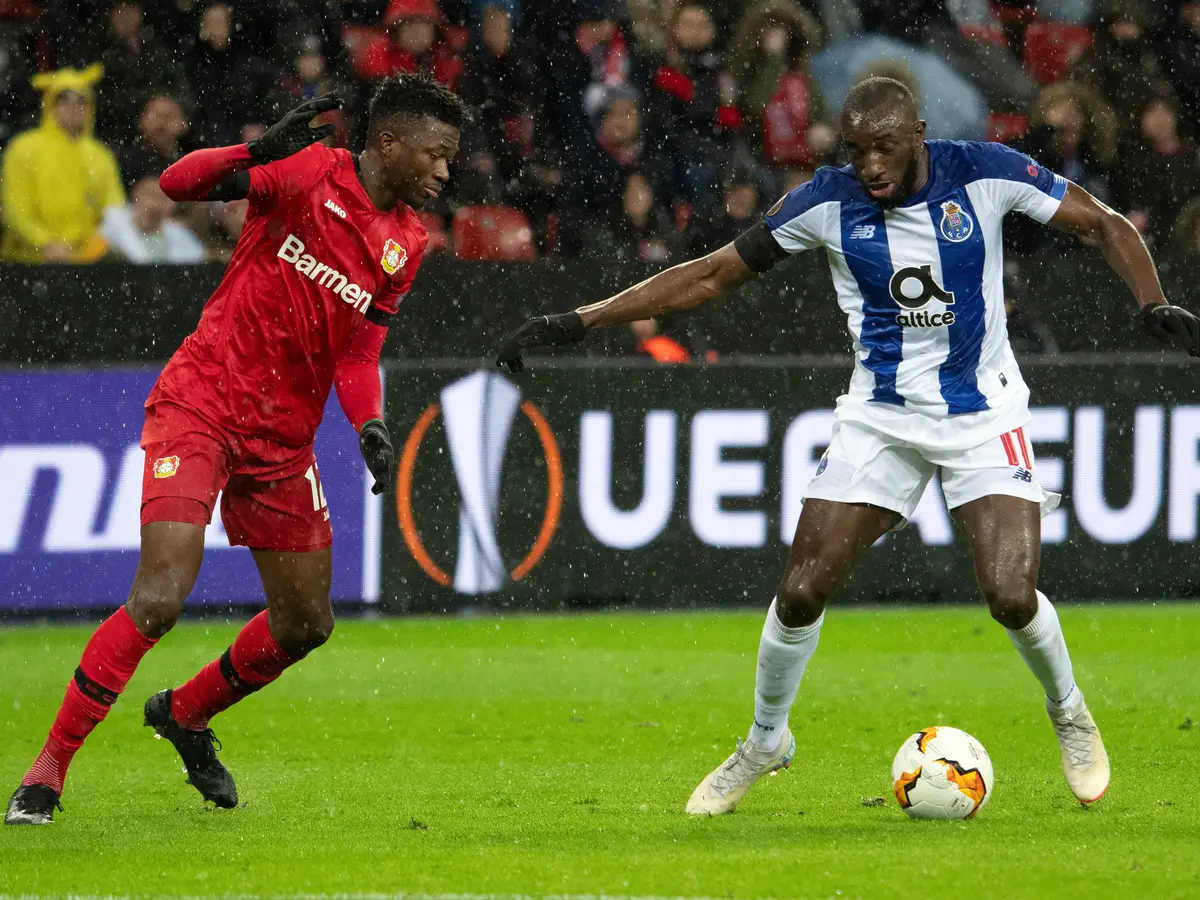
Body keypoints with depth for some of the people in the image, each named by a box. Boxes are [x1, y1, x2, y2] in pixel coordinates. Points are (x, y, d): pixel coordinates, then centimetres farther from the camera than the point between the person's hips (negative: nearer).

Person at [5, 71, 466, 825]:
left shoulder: (408, 244, 6)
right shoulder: (310, 173, -11)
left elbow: (359, 353, 8)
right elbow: (179, 183, -19)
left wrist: (371, 427, -10)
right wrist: (260, 152, -35)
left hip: (283, 439, 7)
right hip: (200, 406, -7)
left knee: (306, 625, 11)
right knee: (160, 599, -20)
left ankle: (184, 714, 39)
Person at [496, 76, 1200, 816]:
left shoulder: (983, 174, -13)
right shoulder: (830, 202, -9)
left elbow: (1105, 226, -3)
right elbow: (714, 274, -3)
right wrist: (578, 323, -7)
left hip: (983, 416, -2)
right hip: (880, 416, 2)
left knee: (1011, 595, -18)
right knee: (801, 592, -6)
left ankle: (1069, 714, 14)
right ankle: (765, 742, 20)